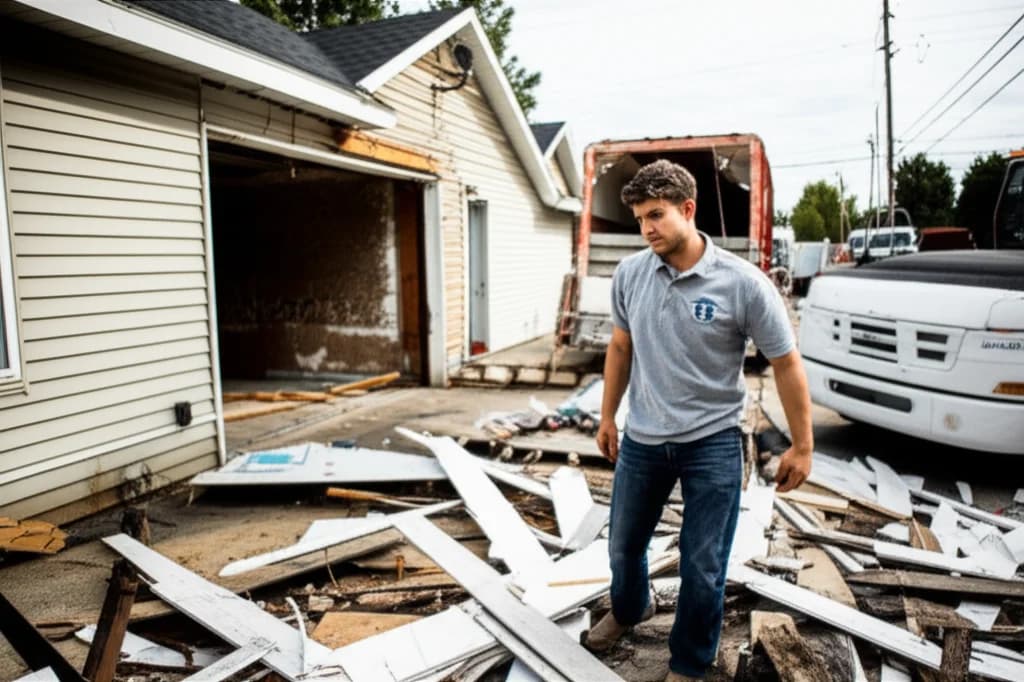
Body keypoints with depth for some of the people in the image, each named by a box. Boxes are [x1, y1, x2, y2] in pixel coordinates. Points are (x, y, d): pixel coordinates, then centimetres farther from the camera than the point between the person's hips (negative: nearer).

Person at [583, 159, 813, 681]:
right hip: (641, 441, 4)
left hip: (712, 444, -3)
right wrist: (607, 416, 14)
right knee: (624, 545, 22)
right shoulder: (629, 275, -5)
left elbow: (786, 364, -7)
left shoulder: (743, 283, -15)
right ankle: (628, 609, 54)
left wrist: (802, 446, -4)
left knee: (702, 568, 7)